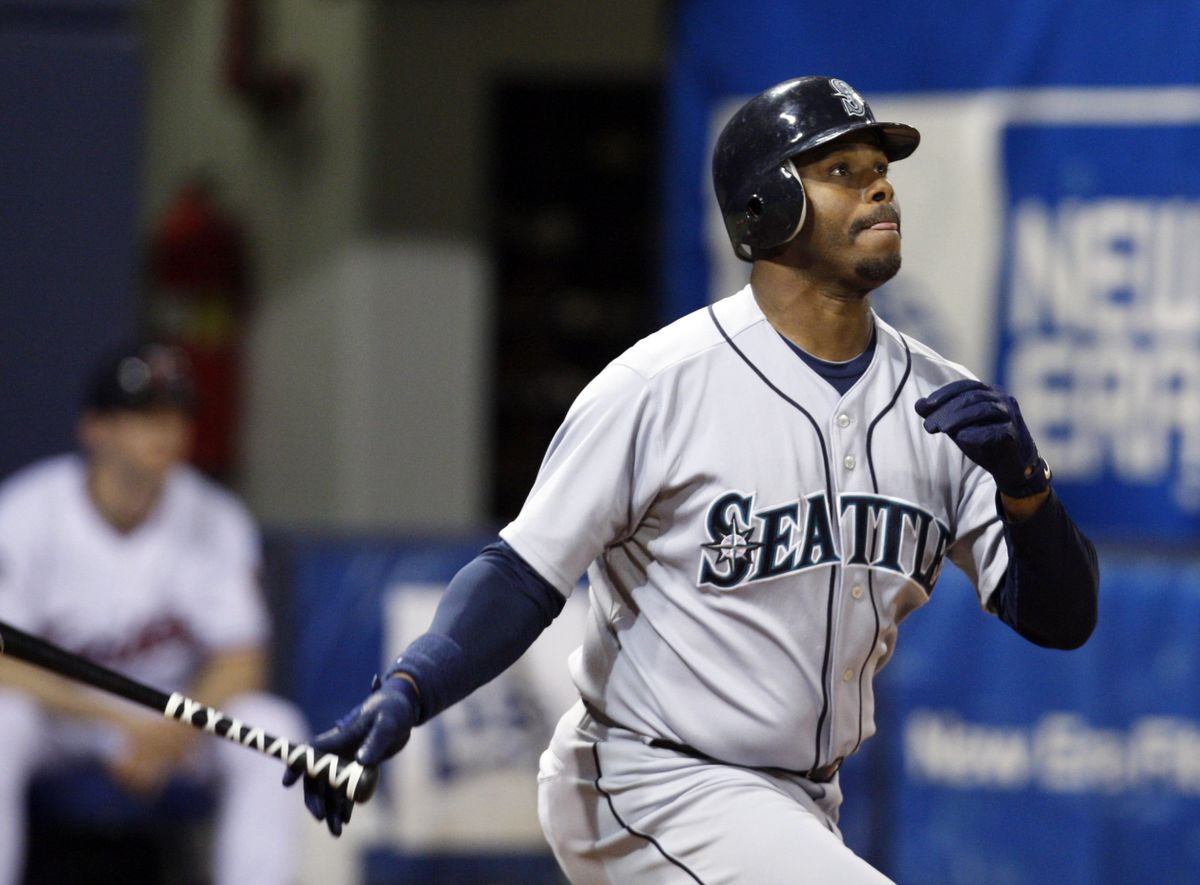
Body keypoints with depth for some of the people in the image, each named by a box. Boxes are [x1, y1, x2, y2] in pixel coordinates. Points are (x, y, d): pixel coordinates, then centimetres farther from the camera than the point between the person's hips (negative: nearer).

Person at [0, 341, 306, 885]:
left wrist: (173, 733, -30)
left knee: (274, 728, -24)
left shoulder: (215, 522, -10)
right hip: (53, 703, -2)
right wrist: (121, 722, -33)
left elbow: (241, 663, -10)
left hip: (181, 708, 2)